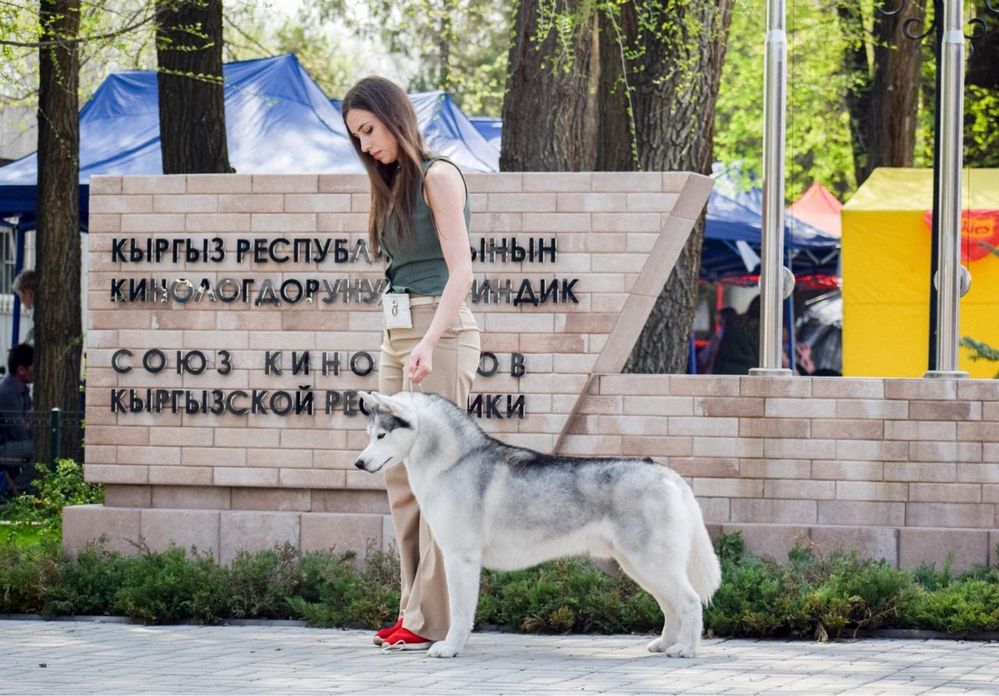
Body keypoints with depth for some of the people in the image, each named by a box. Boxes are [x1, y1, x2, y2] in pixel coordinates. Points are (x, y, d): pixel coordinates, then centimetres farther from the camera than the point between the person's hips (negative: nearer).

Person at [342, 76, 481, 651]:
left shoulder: (438, 176, -6)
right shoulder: (393, 184, 18)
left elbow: (461, 270, -13)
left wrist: (428, 343, -23)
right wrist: (403, 345, 10)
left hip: (440, 331, -9)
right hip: (397, 333, 9)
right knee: (400, 476, 5)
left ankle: (435, 619, -9)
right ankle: (416, 609, 7)